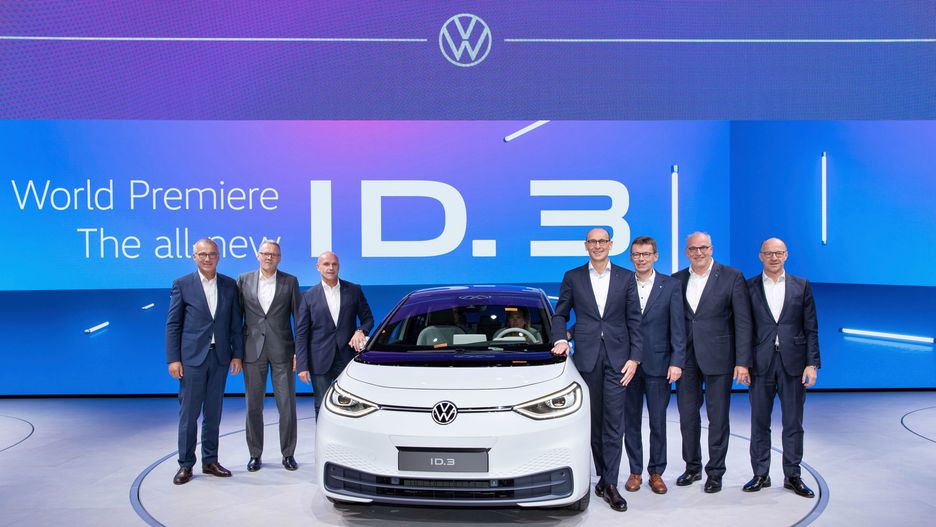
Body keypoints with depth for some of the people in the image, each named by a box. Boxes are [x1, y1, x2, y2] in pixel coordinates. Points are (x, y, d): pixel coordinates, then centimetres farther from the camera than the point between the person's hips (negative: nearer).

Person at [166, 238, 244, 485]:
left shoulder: (229, 285, 7)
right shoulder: (182, 285, -1)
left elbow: (235, 324, 8)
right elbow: (173, 324, -2)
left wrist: (237, 354, 3)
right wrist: (173, 359, -7)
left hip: (220, 357, 3)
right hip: (192, 357, -3)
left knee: (214, 412, 10)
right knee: (189, 412, 2)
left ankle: (210, 461, 19)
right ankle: (185, 464, 11)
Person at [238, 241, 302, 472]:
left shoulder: (290, 281, 3)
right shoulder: (243, 281, 5)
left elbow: (298, 317, 3)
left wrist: (299, 351, -3)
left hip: (282, 351, -1)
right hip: (253, 351, 1)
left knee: (287, 405, 2)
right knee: (253, 406, 7)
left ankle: (288, 454, 14)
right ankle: (255, 455, 19)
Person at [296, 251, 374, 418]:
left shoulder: (354, 290, 6)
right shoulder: (309, 296, 3)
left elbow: (367, 318, 13)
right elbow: (301, 333, 1)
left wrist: (360, 331, -11)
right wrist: (302, 366, -6)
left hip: (348, 359, 1)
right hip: (320, 362, 0)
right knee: (322, 408, 5)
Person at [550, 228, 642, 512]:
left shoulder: (626, 277, 6)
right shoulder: (573, 277, 6)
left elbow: (634, 320, 4)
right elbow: (560, 314, 10)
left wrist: (634, 357, -3)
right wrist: (560, 339, -8)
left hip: (617, 356, -1)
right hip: (586, 357, 1)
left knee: (614, 421, -4)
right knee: (595, 420, 8)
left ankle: (609, 483, 0)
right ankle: (604, 476, 20)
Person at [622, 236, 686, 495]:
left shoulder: (671, 285, 0)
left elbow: (677, 327, -3)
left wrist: (676, 362, -11)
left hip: (658, 364, -1)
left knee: (658, 422, 6)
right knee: (631, 421, 9)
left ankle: (656, 472, 18)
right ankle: (635, 472, 19)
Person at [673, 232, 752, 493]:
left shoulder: (732, 277, -4)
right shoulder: (677, 280, 6)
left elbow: (743, 321, -7)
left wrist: (742, 361, -12)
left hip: (718, 358, -3)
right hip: (686, 358, 4)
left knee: (718, 418, 5)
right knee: (687, 415, 11)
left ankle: (715, 472, 18)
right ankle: (692, 467, 27)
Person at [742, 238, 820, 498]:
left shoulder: (801, 286, 6)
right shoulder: (749, 288, 4)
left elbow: (811, 328, 4)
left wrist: (812, 363, -3)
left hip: (793, 363, 1)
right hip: (760, 363, 0)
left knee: (793, 423, 7)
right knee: (760, 423, 7)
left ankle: (792, 476, 19)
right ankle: (761, 474, 18)